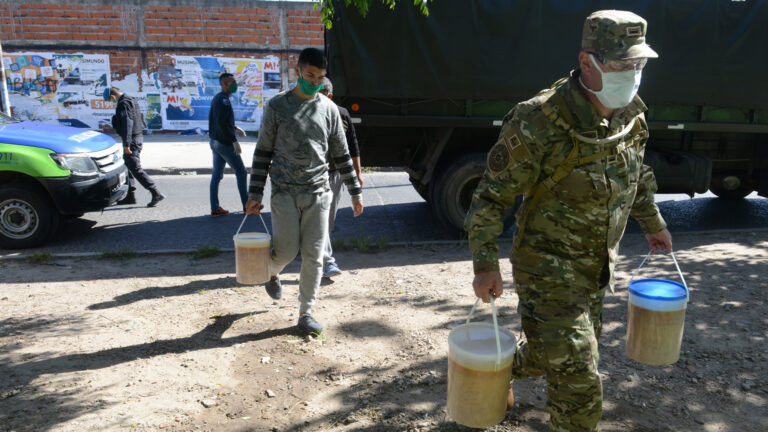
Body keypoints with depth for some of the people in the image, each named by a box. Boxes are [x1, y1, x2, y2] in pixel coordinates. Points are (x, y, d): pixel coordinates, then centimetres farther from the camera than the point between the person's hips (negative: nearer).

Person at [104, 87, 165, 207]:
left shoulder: (123, 104, -14)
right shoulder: (132, 100, 17)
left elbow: (127, 124, -22)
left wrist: (126, 144, -24)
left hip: (132, 139, -10)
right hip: (138, 137, 10)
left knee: (136, 169, -9)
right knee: (129, 166, 16)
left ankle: (156, 193, -13)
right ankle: (130, 196, 21)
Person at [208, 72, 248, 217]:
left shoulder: (216, 98, 15)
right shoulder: (224, 99, -16)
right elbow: (222, 123, -25)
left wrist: (234, 129, 25)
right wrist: (234, 140, -24)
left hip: (215, 142, 9)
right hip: (225, 143, -9)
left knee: (216, 175, 8)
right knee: (241, 172, 2)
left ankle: (215, 208, 9)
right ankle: (246, 205, 9)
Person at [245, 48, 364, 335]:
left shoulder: (329, 109, 7)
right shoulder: (277, 106, 0)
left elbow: (341, 154, 12)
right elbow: (263, 152, 2)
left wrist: (355, 192, 10)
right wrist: (254, 195, -1)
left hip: (318, 193, 2)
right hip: (285, 193, -2)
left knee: (314, 257, 2)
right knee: (287, 251, -2)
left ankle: (305, 313, 16)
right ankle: (272, 273, 35)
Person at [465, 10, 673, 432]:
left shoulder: (630, 114, -1)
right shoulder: (538, 121, -25)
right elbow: (492, 195, -19)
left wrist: (653, 223, 26)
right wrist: (485, 264, -21)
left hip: (597, 266, 8)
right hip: (549, 267, -8)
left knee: (552, 350, 26)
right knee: (578, 383, -5)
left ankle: (502, 370, 56)